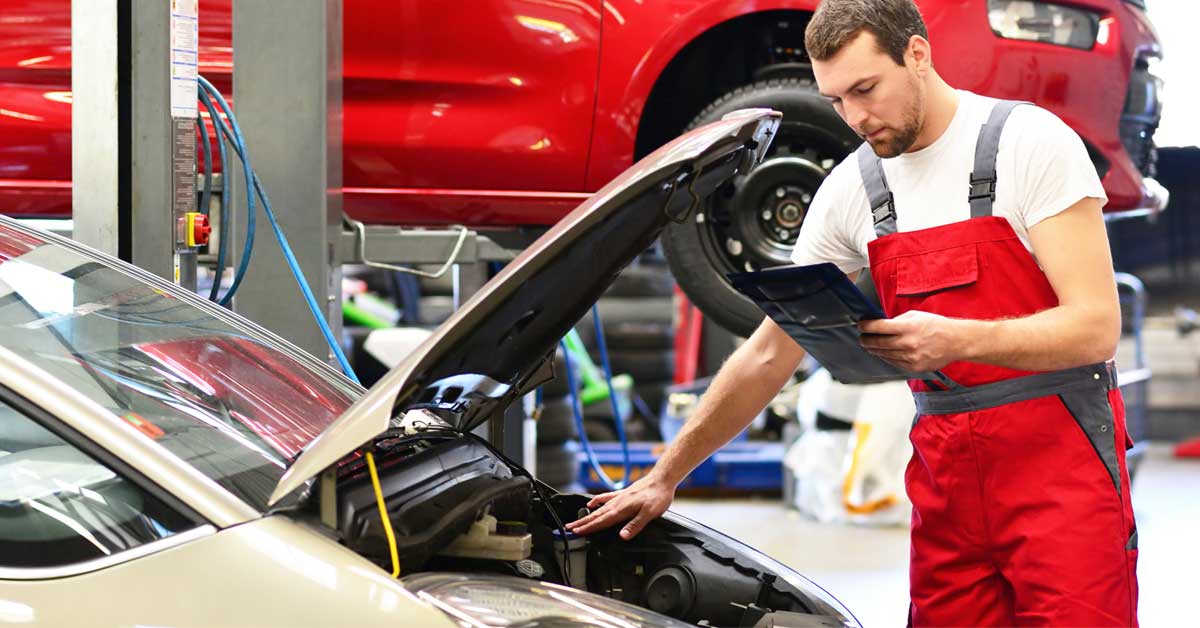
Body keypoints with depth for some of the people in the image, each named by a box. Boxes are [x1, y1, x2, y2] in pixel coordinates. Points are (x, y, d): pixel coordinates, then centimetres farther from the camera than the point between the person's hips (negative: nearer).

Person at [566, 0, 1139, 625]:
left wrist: (954, 340, -28)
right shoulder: (850, 188, 7)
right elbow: (768, 357, 13)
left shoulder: (1030, 141, -8)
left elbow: (1095, 327, -14)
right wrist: (664, 477, 11)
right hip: (944, 464, 5)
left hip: (1060, 455, -4)